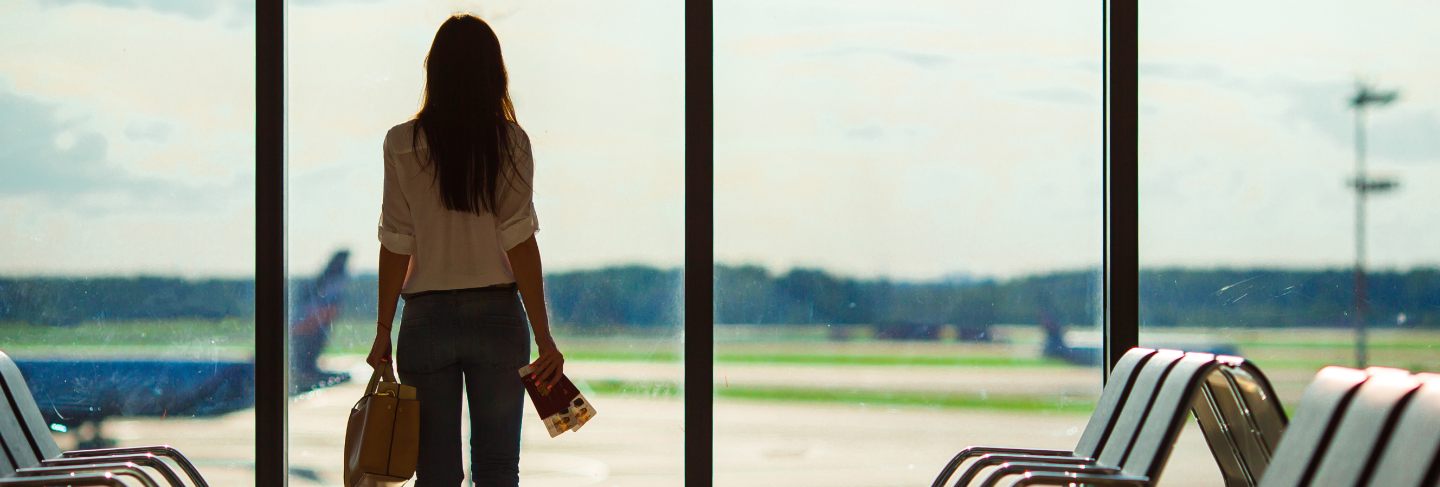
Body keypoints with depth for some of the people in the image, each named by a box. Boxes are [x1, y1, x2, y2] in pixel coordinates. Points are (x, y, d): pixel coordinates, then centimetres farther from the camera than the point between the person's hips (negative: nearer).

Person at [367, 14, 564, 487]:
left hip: (428, 319, 0)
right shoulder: (511, 142, -4)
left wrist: (383, 332, 5)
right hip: (498, 317, 0)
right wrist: (544, 338, -5)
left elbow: (397, 247, -3)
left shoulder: (403, 144, -3)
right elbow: (519, 242, -7)